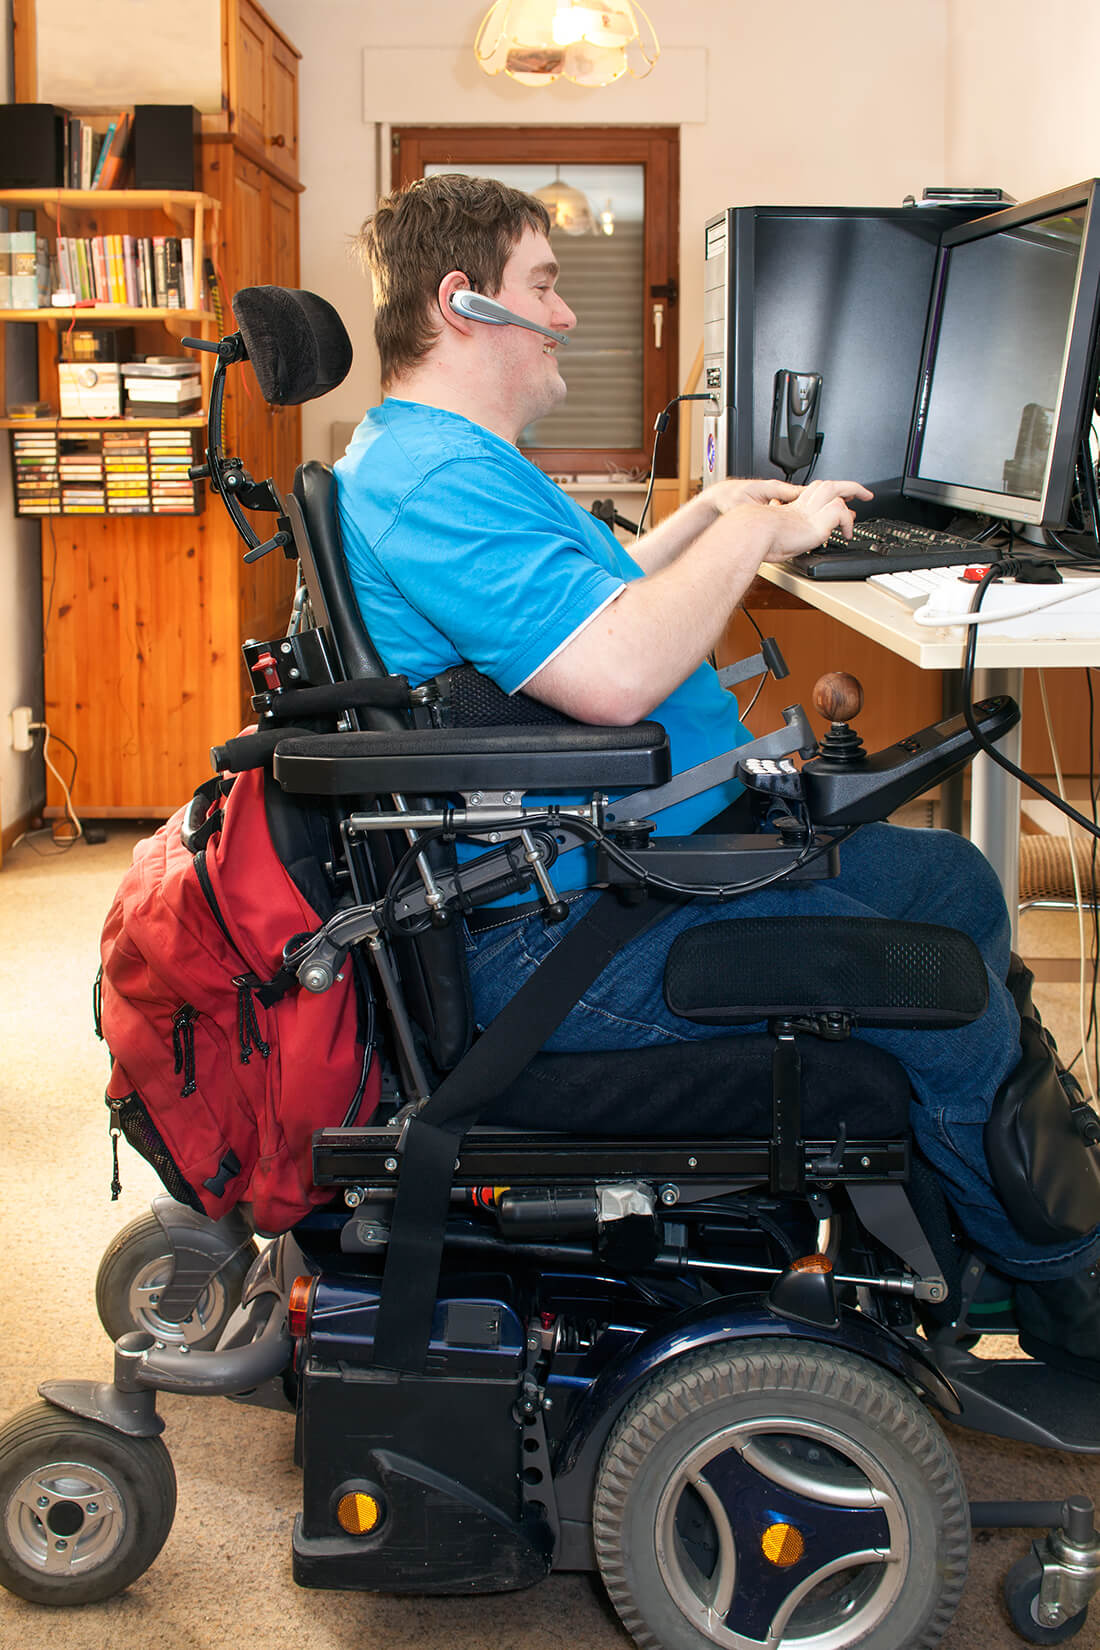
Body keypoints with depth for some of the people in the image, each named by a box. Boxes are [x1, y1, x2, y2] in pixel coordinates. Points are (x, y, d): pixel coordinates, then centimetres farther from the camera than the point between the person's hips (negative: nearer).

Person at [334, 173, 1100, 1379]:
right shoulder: (432, 481, -21)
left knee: (955, 884, 14)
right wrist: (753, 534, -17)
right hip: (565, 927, -12)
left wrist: (703, 516, 24)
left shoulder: (448, 461, 17)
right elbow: (614, 673, -32)